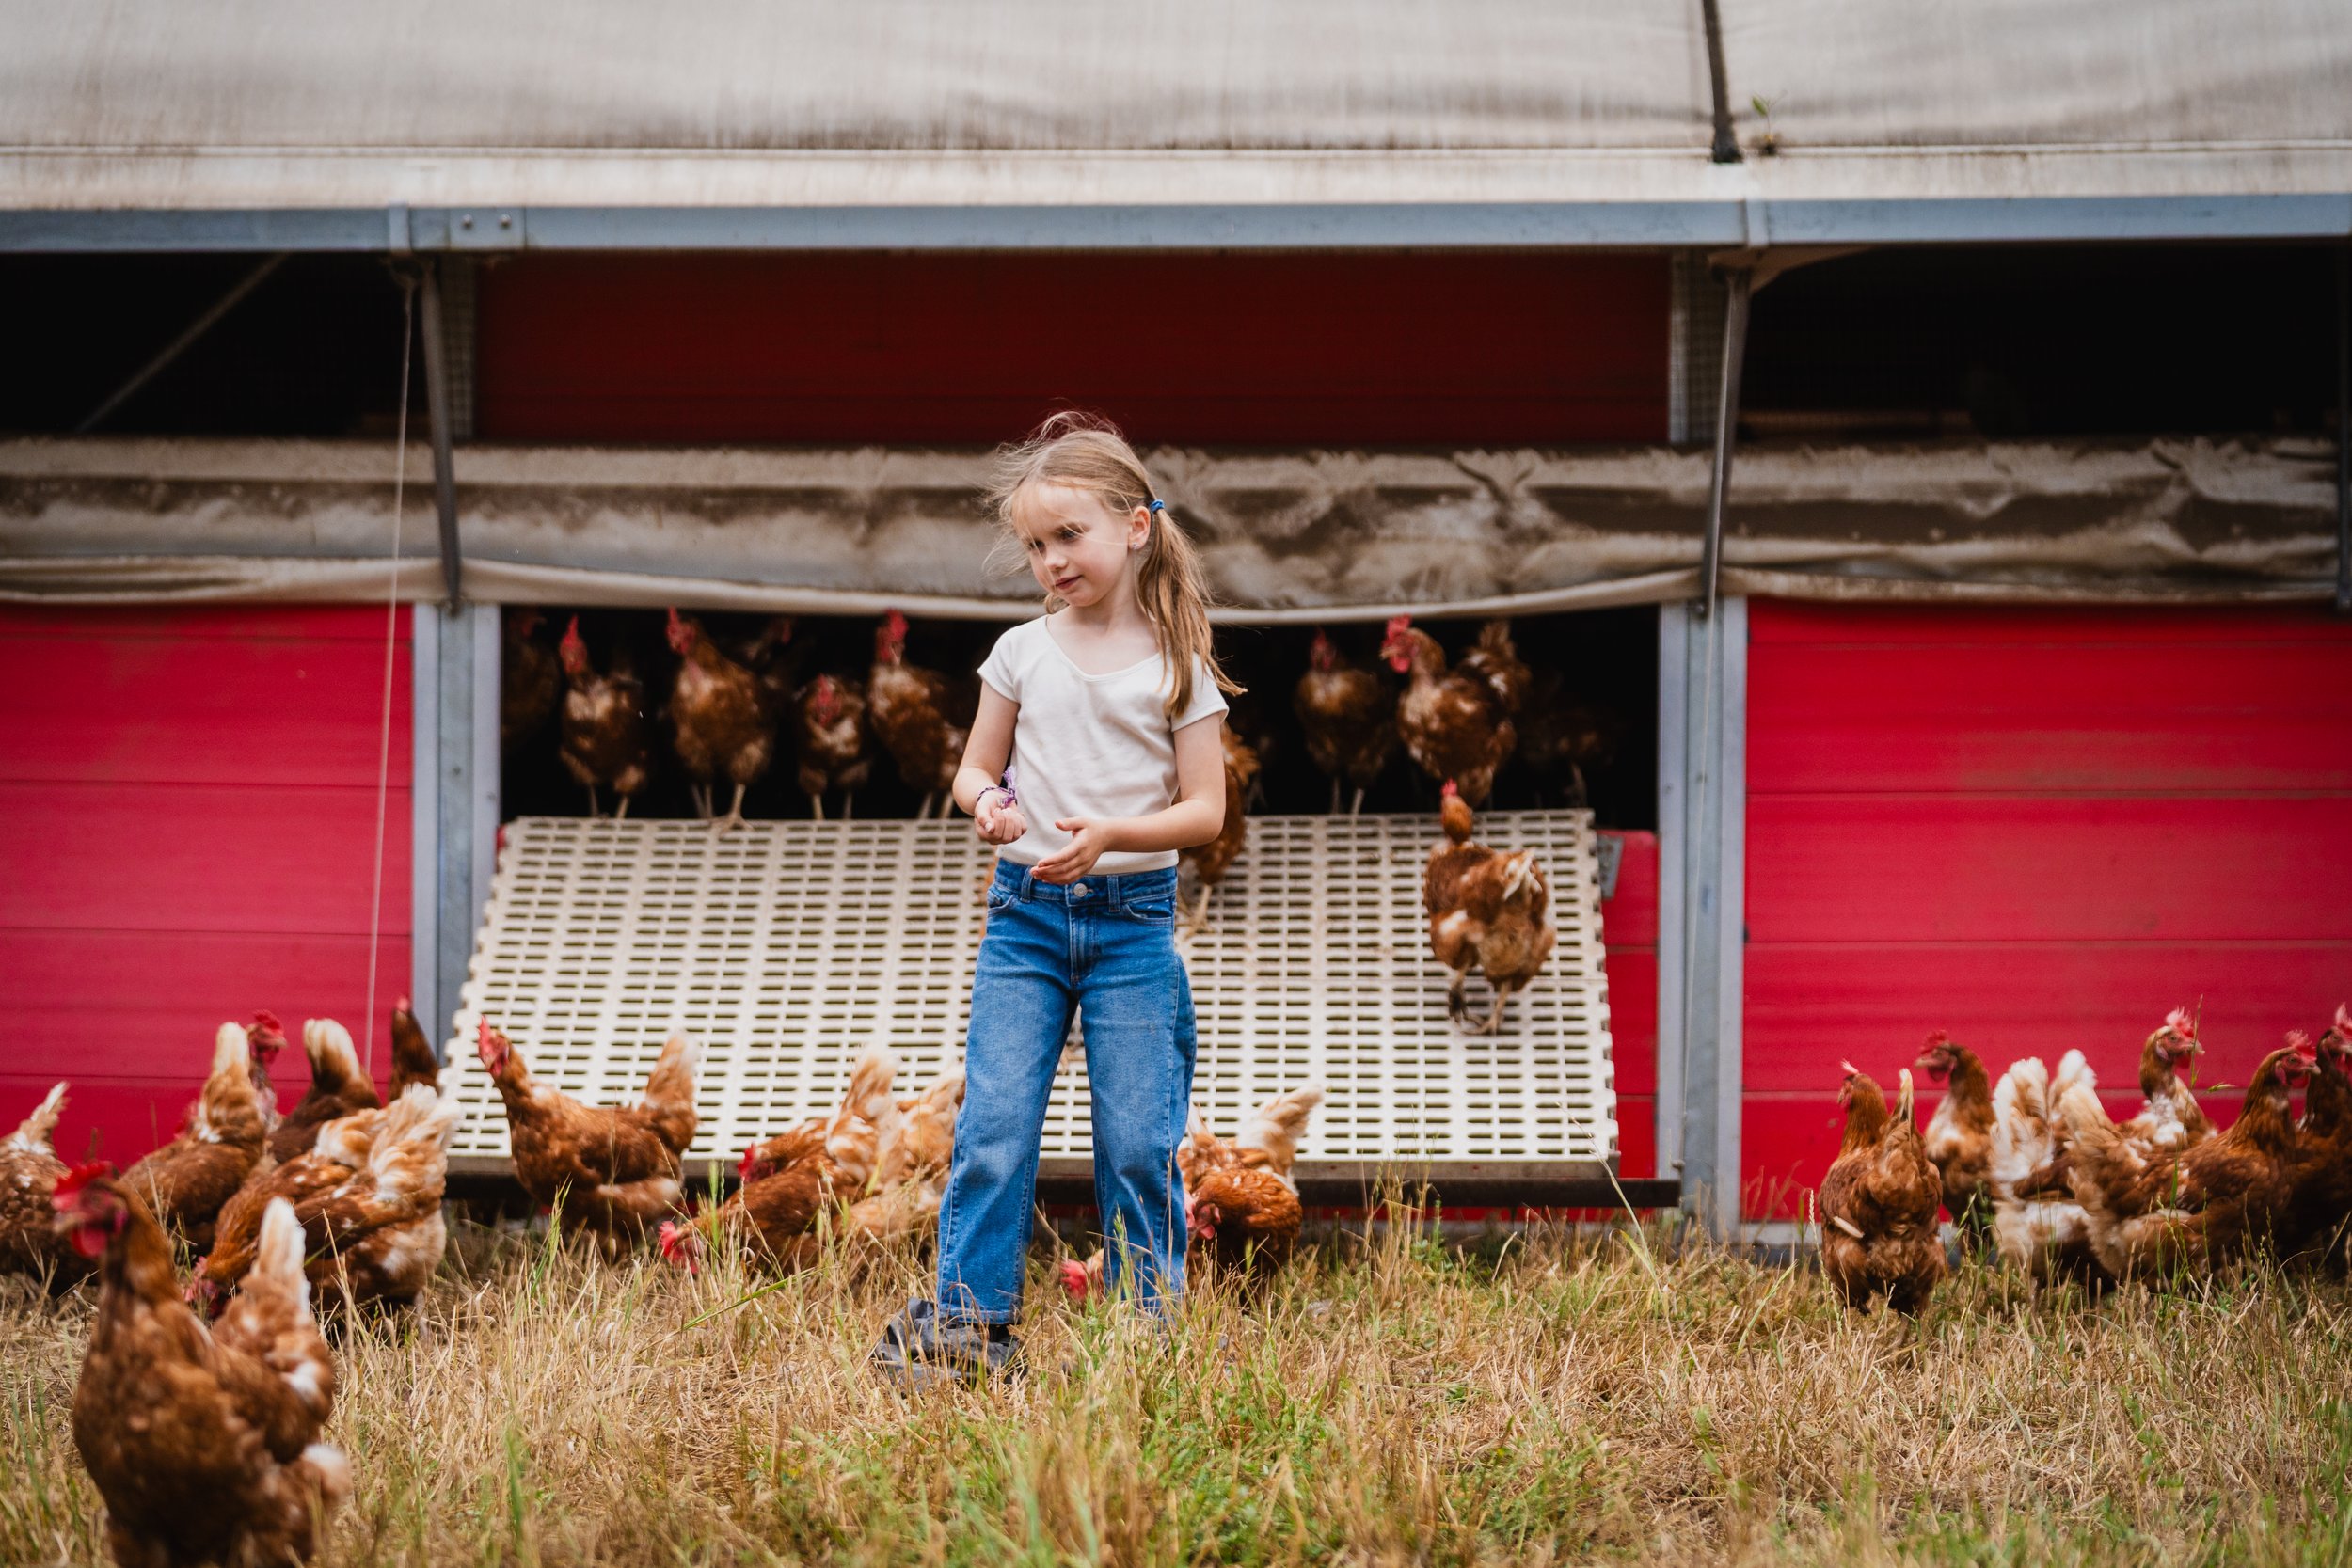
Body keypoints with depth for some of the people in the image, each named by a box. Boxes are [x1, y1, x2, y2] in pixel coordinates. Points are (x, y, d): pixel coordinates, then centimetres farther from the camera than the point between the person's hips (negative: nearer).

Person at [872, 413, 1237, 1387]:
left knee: (1139, 1142, -1)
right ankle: (967, 1324, -1)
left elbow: (1205, 811, -2)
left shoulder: (1176, 666, -1)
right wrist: (986, 802, -9)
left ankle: (1149, 1331, 9)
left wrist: (1109, 833, -18)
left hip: (1133, 915, -2)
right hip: (1025, 913, 2)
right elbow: (975, 768, 15)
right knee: (992, 1127, -6)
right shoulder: (1022, 653, 6)